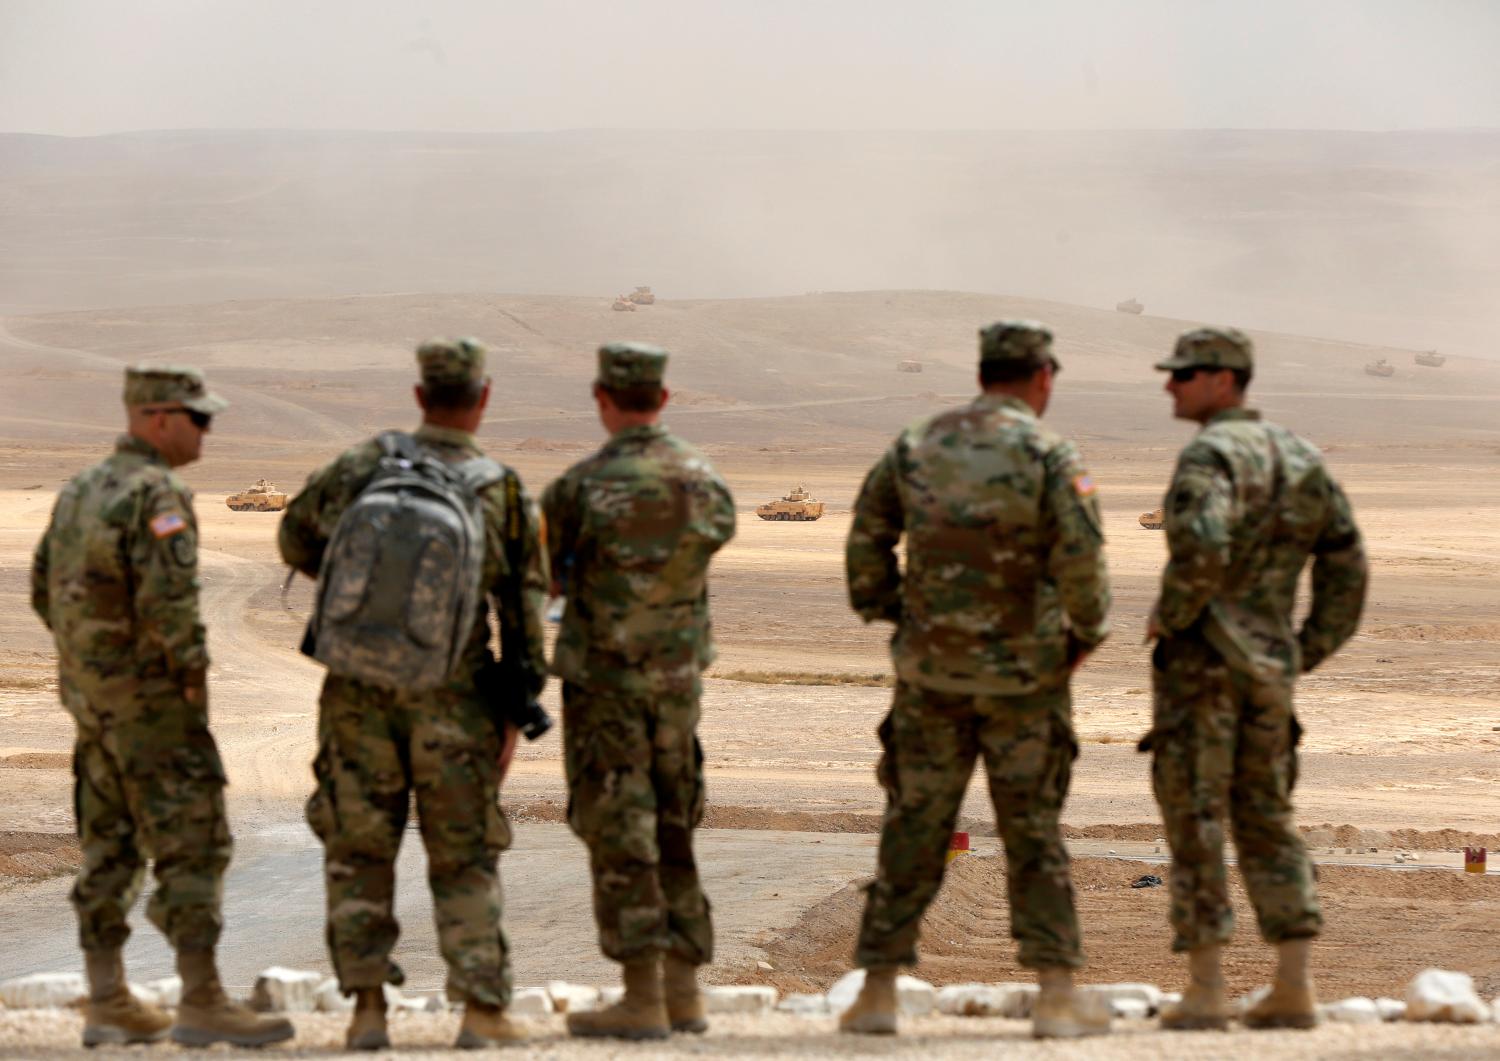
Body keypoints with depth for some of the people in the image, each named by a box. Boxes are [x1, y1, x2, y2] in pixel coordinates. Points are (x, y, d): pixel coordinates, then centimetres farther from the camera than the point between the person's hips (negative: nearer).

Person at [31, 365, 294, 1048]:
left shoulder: (81, 490, 12)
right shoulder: (157, 493, -16)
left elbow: (46, 589, 18)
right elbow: (169, 600, -25)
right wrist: (191, 676, -13)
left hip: (89, 694, 9)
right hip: (150, 698, -9)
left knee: (109, 850, 11)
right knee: (192, 846, -6)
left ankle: (107, 1004, 13)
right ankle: (202, 1005, -8)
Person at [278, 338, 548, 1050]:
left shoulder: (363, 465, 0)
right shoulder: (504, 494, -4)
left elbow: (297, 540, 15)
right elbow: (524, 611, -2)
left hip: (359, 689, 1)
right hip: (451, 696, -1)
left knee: (358, 849, 10)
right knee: (463, 857, 8)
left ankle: (367, 1006, 5)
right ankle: (482, 1011, 2)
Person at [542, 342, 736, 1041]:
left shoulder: (581, 487, -14)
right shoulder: (706, 482, -1)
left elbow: (542, 580, -5)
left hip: (602, 675, -5)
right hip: (679, 675, 5)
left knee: (619, 833, -2)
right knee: (671, 831, 14)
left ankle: (643, 1000, -5)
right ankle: (684, 990, 15)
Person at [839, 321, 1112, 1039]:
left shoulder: (916, 446, 4)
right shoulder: (1047, 453, -9)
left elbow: (866, 542, 8)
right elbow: (1080, 558, -16)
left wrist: (890, 617, 19)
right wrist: (1089, 631, 0)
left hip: (930, 669, 3)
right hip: (1023, 673, -3)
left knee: (913, 830, 10)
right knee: (1034, 834, 5)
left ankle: (876, 995, 9)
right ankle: (1058, 999, 1)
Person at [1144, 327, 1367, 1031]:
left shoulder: (1208, 456, -12)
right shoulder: (1300, 458, 13)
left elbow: (1202, 548, -29)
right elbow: (1346, 568, 12)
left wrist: (1168, 616, -12)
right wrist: (1306, 656, 16)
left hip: (1200, 657, -7)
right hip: (1269, 665, 7)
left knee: (1195, 822, -2)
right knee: (1266, 822, 11)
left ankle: (1204, 993, -3)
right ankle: (1295, 990, 5)